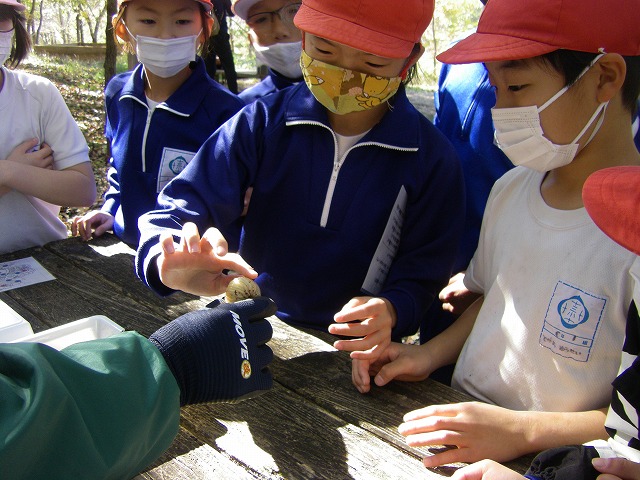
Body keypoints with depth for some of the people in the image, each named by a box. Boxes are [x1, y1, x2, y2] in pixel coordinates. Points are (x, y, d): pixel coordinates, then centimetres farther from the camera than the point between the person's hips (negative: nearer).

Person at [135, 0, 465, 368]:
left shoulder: (433, 158, -5)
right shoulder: (263, 122, -3)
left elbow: (423, 273, -2)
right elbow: (182, 207, -6)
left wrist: (390, 310, -25)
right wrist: (170, 259, -30)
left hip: (352, 355, 1)